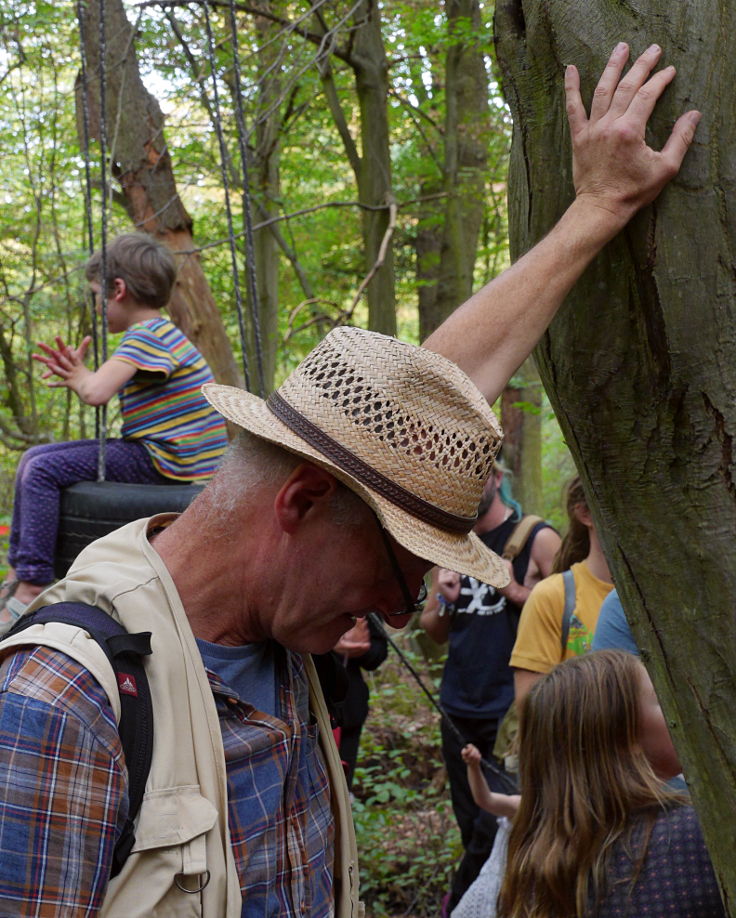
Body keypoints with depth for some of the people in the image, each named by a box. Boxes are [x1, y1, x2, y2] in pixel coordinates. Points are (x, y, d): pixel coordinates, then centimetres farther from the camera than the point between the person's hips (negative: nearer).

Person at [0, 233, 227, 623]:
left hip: (166, 462, -11)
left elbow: (95, 393, -28)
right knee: (34, 458, 12)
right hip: (160, 455, 11)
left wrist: (81, 378, -4)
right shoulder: (159, 334, 18)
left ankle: (32, 588, -18)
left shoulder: (146, 336, -16)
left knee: (42, 471, -19)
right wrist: (76, 375, 5)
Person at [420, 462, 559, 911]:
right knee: (472, 826, 14)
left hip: (513, 709, -5)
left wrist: (518, 593, -17)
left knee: (495, 823, -7)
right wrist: (444, 600, -4)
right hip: (459, 709, 5)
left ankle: (460, 904, 14)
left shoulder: (538, 539, -5)